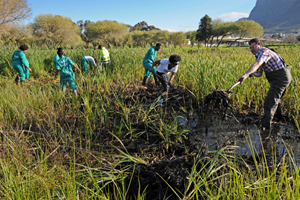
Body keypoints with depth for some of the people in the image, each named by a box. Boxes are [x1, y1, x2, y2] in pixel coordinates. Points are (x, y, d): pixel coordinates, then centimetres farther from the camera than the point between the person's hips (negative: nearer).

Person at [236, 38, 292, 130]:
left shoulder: (264, 51, -17)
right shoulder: (260, 55, 16)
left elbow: (257, 64, -38)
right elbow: (259, 73, 12)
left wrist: (245, 75, -50)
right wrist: (252, 74, -11)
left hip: (281, 77, -11)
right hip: (283, 77, 11)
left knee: (270, 101, -16)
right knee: (276, 97, 29)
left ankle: (265, 125, -18)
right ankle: (280, 116, 51)